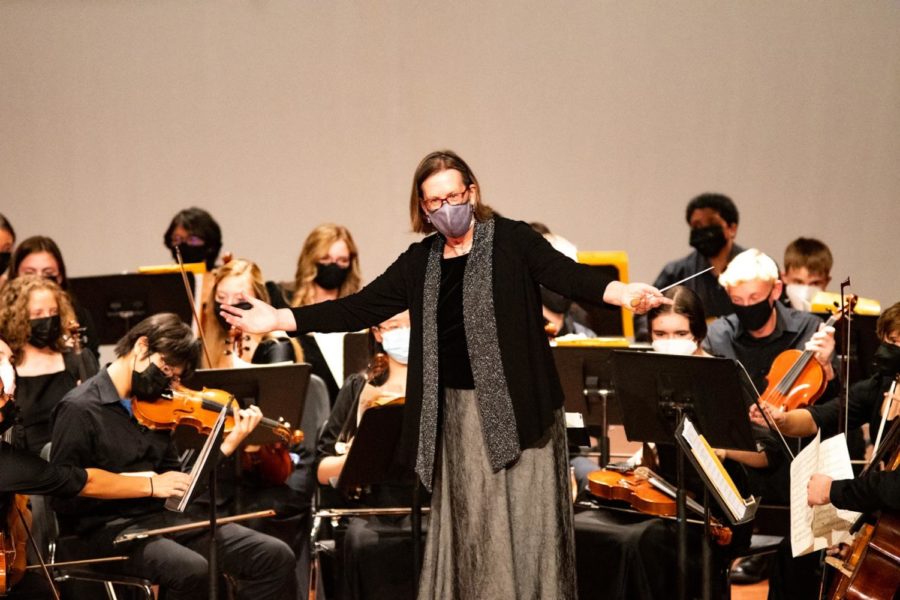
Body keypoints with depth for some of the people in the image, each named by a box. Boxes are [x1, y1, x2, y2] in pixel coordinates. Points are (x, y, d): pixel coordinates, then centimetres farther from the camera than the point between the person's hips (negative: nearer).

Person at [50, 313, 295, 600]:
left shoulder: (153, 407, 13)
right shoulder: (80, 409, -9)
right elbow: (63, 497, -15)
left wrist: (229, 444, 4)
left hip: (163, 518, 7)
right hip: (106, 530, -7)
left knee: (276, 556, -7)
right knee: (193, 570, -36)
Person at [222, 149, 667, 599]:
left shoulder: (511, 241, -2)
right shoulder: (420, 262, 10)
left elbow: (566, 273, -15)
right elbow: (359, 308, 10)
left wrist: (624, 294, -35)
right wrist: (278, 319, 4)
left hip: (516, 406, -4)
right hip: (458, 414, 4)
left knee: (525, 523, -5)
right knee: (468, 526, 8)